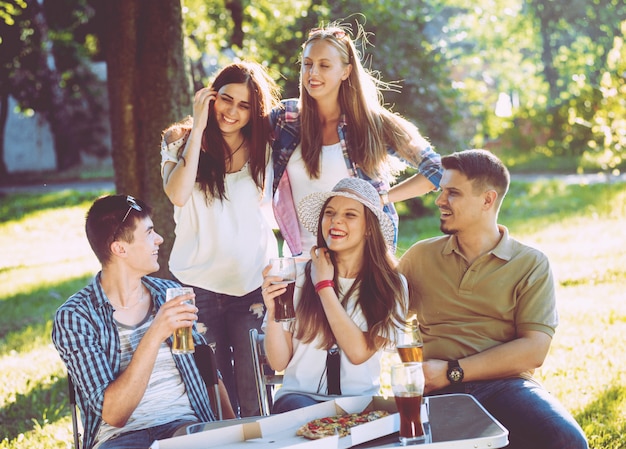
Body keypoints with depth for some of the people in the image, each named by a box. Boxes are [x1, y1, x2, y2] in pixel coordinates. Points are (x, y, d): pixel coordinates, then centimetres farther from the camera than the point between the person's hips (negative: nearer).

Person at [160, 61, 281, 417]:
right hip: (198, 285, -1)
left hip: (252, 286, 1)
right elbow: (178, 195, -17)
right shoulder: (181, 141, 2)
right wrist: (198, 128, -15)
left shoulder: (264, 149, 7)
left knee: (254, 399, -3)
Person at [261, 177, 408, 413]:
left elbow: (359, 352, -11)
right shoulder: (299, 276, 2)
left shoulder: (391, 285, 2)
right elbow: (279, 362, 2)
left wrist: (324, 286, -5)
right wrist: (273, 312, -18)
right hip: (301, 395, 0)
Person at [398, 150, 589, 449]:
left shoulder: (531, 264, 8)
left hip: (505, 386, 0)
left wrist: (451, 371, -9)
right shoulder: (420, 256, 17)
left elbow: (534, 351, -3)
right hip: (435, 390, 1)